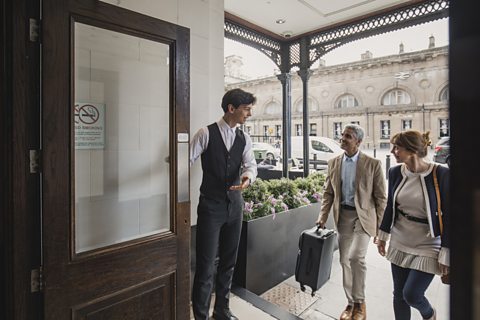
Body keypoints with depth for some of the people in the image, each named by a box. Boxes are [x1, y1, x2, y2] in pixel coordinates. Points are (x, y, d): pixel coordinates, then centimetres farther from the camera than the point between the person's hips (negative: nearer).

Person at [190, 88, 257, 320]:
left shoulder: (244, 138, 7)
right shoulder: (206, 133, -8)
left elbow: (251, 163, -4)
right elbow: (187, 159, -9)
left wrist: (248, 177, -26)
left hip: (235, 205, 6)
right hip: (210, 206, -5)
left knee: (228, 262, 17)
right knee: (206, 265, 2)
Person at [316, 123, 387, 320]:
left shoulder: (373, 164, -7)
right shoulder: (334, 163, 4)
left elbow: (381, 197, -3)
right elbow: (328, 192, 8)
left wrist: (380, 224, -5)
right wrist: (323, 216, 1)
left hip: (363, 216, -4)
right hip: (343, 216, 4)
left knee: (356, 257, -16)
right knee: (345, 260, 10)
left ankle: (360, 303, 11)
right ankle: (351, 303, 30)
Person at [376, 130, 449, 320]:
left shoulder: (441, 174, -17)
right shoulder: (395, 172, -3)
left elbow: (448, 216, -12)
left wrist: (446, 253, -10)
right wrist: (383, 235, 12)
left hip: (428, 246, -4)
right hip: (400, 243, 4)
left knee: (411, 294, 0)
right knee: (399, 294, 12)